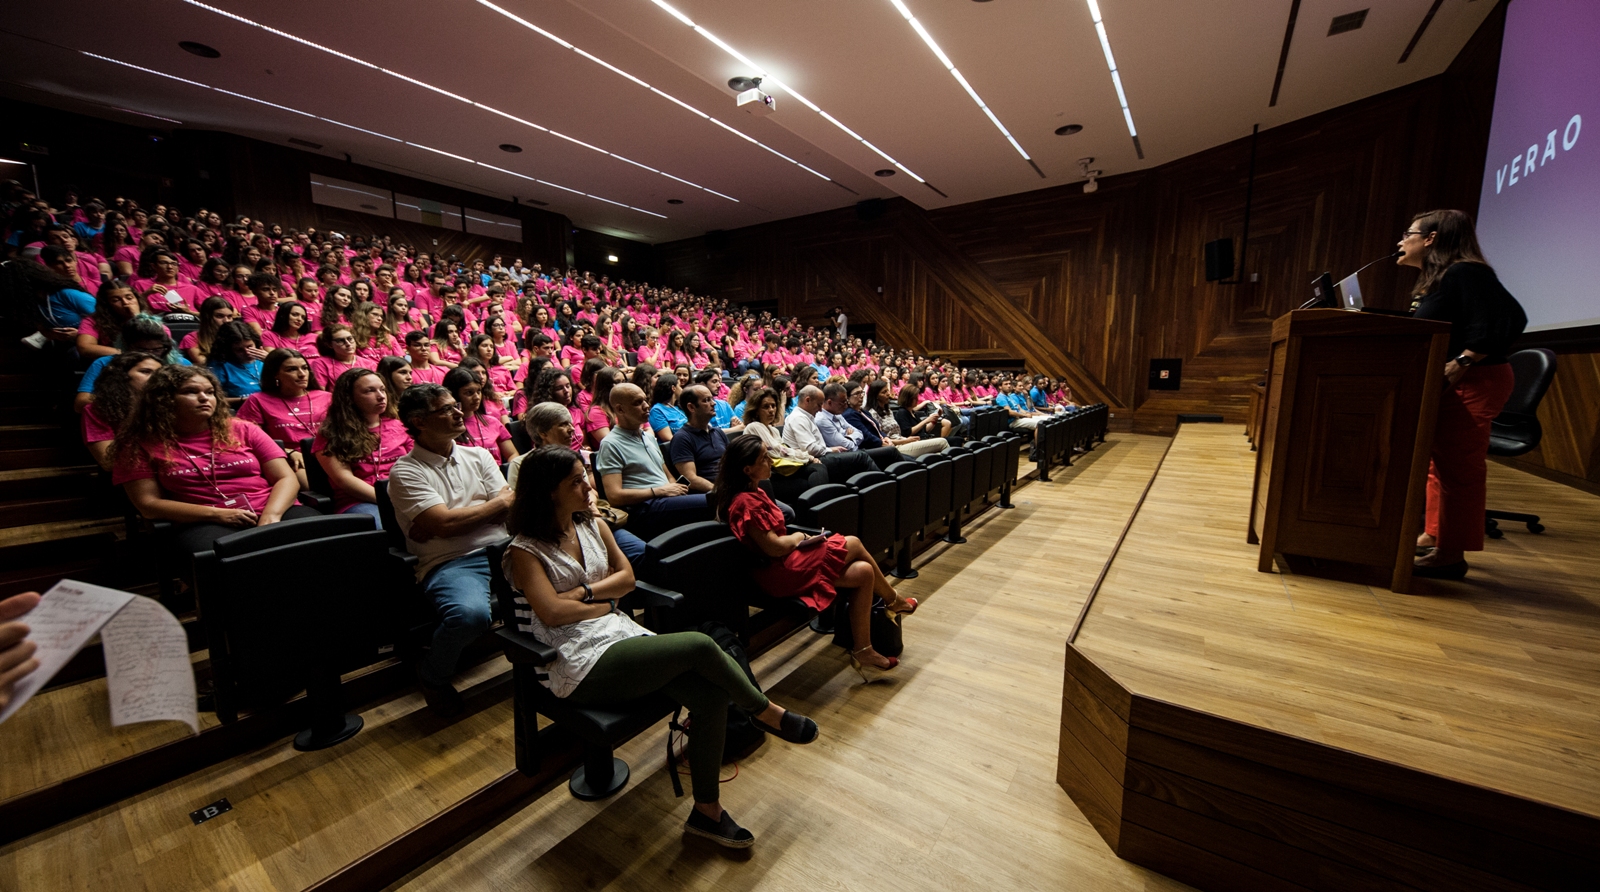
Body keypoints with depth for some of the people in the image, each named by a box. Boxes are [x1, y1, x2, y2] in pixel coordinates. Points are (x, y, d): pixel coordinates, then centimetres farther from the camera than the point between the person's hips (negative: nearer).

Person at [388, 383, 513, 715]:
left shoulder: (479, 455, 16)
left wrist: (458, 518, -9)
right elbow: (444, 524, -11)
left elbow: (510, 508, 6)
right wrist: (498, 503, 1)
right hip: (449, 562, -4)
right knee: (470, 613, -35)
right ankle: (433, 676, 2)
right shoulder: (405, 472, 1)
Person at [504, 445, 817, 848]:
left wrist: (583, 592, -6)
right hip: (579, 666, -6)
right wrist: (601, 602, -4)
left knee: (713, 695, -15)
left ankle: (707, 811, 4)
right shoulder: (525, 551, -6)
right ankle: (768, 713, 0)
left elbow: (627, 577, 10)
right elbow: (552, 612, -18)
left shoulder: (592, 525, 12)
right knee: (699, 645, -25)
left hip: (621, 634, 7)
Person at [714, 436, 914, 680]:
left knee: (863, 572, -1)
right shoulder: (746, 503, -21)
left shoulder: (754, 492, 10)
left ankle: (863, 652, 8)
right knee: (853, 544, -6)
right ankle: (893, 601, 18)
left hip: (786, 561, 10)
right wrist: (798, 537, -4)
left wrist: (796, 537, -1)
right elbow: (774, 547, -22)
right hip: (780, 573, -10)